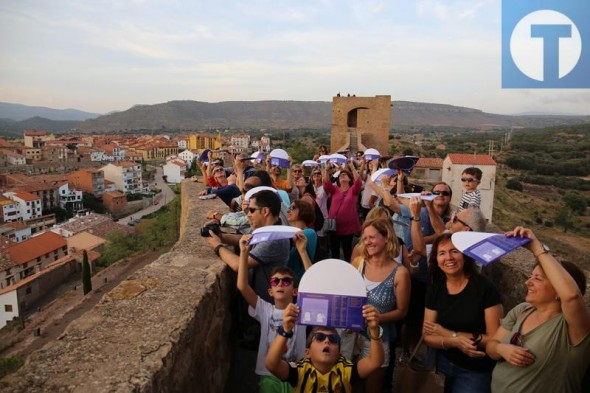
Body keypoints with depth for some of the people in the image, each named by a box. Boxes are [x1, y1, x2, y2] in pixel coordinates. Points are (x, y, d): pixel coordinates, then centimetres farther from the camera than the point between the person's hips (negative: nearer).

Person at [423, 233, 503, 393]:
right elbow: (427, 336, -5)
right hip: (444, 365, 4)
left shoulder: (485, 288, -19)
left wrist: (448, 334, -17)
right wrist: (455, 342, -25)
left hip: (476, 372, -4)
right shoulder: (434, 289, -6)